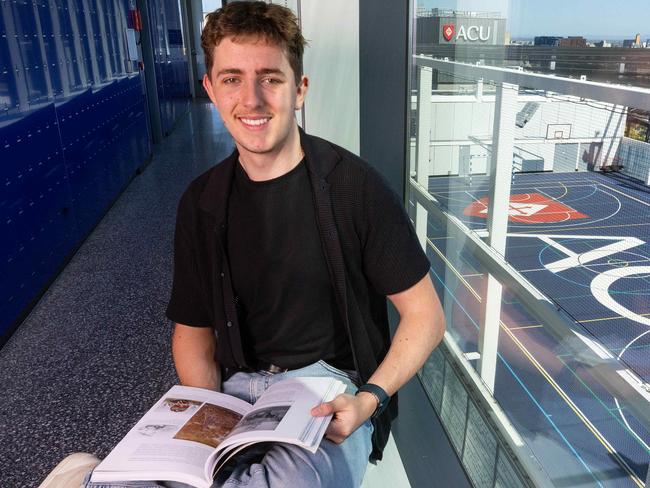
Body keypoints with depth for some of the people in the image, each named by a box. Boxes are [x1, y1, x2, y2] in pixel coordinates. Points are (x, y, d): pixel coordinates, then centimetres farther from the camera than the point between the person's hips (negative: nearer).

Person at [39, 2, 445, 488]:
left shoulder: (353, 185, -9)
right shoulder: (202, 202, 4)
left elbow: (425, 314, -4)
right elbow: (193, 329, 11)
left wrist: (370, 400, -18)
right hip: (237, 387, 2)